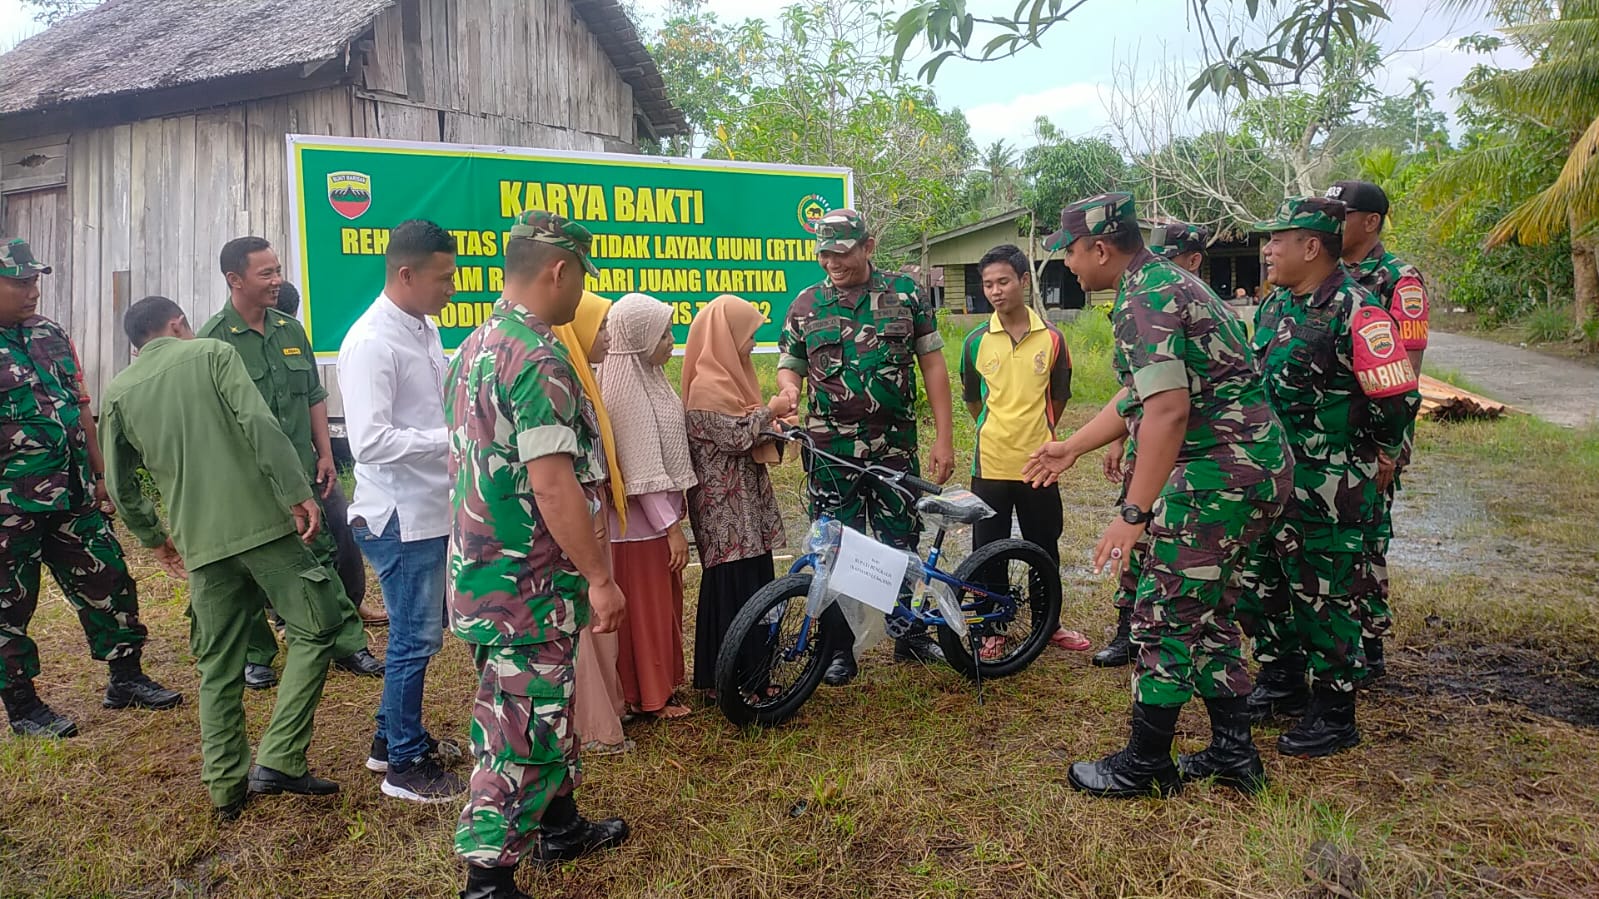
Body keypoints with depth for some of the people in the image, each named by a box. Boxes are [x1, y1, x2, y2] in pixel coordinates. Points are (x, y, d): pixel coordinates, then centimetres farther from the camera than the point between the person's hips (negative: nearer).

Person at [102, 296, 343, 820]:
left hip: (200, 543, 4)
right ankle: (278, 762, 0)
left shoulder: (119, 393, 14)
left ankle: (225, 786, 17)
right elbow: (258, 424, -12)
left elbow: (120, 485, 15)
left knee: (218, 666, 14)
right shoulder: (211, 353, 3)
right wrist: (297, 493, -13)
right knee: (315, 628, 6)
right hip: (262, 521, -4)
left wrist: (154, 538, 28)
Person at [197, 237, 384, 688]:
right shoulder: (214, 339, -10)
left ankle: (348, 644, 20)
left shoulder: (291, 329, 7)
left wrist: (325, 453, 11)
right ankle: (257, 656, 24)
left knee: (324, 558, 10)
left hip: (302, 473, 5)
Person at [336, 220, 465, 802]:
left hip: (432, 509, 9)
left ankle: (394, 735, 38)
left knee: (421, 631, 20)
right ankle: (405, 766, 20)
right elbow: (371, 443, -26)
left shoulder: (425, 329, 8)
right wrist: (453, 438, -25)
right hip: (400, 517, -9)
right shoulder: (371, 343, -19)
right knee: (416, 638, 3)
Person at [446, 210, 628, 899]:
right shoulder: (539, 357, -21)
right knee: (521, 729, 1)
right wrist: (600, 576, -19)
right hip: (528, 582, -10)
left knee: (547, 708, 22)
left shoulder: (475, 347, 10)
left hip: (480, 566, 10)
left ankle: (560, 826, 37)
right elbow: (552, 482, -25)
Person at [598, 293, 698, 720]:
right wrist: (671, 526, -20)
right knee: (645, 608, 4)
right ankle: (648, 698, 17)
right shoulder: (626, 389, -21)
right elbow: (641, 470, -23)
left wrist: (674, 514, 16)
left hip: (658, 513, 9)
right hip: (639, 523, -9)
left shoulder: (647, 378, 8)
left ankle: (662, 682, 32)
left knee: (663, 603, 19)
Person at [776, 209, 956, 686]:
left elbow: (932, 364, 2)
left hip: (895, 447, 0)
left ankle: (911, 635, 28)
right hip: (831, 450, 0)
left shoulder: (904, 293, 1)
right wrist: (789, 389, -14)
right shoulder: (805, 304, 4)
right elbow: (789, 366, 12)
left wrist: (944, 438, -3)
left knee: (902, 544, 10)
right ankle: (839, 649, 18)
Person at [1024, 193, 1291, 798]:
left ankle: (1144, 765, 14)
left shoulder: (1142, 301, -16)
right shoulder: (1167, 282, 17)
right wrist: (1071, 448, 27)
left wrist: (1134, 514, -26)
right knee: (1206, 614, 19)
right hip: (1254, 468, 11)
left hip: (1218, 473, -11)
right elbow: (1138, 394, 23)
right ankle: (1233, 752, 28)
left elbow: (1168, 410, -27)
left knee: (1164, 618, 0)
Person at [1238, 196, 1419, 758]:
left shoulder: (1356, 311, -18)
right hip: (1270, 479, 9)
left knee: (1323, 596, 2)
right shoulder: (1275, 304, 9)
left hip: (1329, 491, -8)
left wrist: (1366, 457, -4)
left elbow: (1398, 400, -18)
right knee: (1263, 584, 17)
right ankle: (1282, 683, 35)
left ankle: (1334, 715, 17)